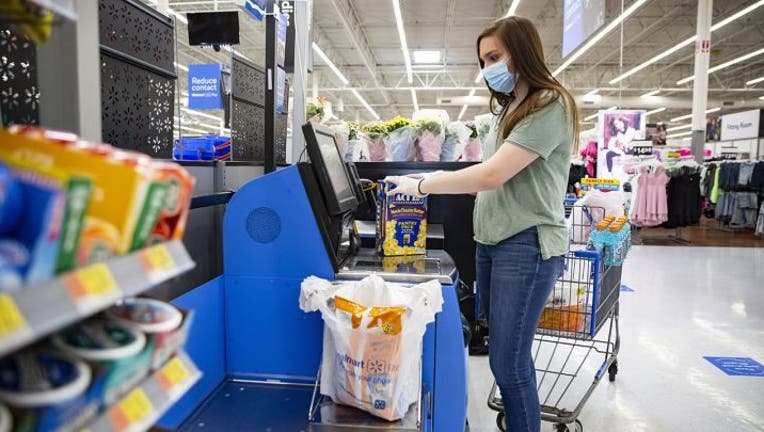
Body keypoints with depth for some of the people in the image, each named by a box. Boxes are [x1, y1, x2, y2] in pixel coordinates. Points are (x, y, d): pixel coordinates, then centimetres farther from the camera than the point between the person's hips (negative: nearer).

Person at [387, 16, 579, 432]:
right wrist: (437, 177, 5)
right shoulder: (508, 109, 18)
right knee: (508, 356, 14)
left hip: (527, 246, -8)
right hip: (491, 241, 9)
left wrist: (422, 186, -12)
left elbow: (492, 175, -20)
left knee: (508, 363, -3)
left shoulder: (550, 106, -11)